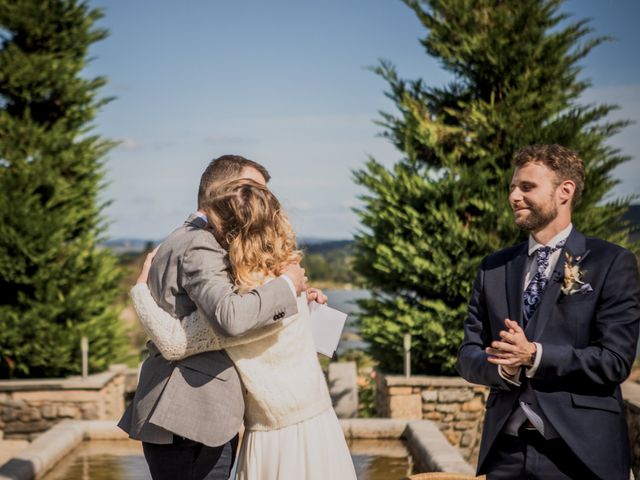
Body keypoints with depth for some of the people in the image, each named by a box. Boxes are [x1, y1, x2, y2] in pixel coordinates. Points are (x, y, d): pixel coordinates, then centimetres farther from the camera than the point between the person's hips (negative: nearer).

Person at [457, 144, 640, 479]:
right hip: (505, 450, 4)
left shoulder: (612, 263, -2)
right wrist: (503, 366, -13)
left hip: (580, 451, -4)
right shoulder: (493, 269, 11)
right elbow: (468, 357, 8)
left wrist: (534, 355, -18)